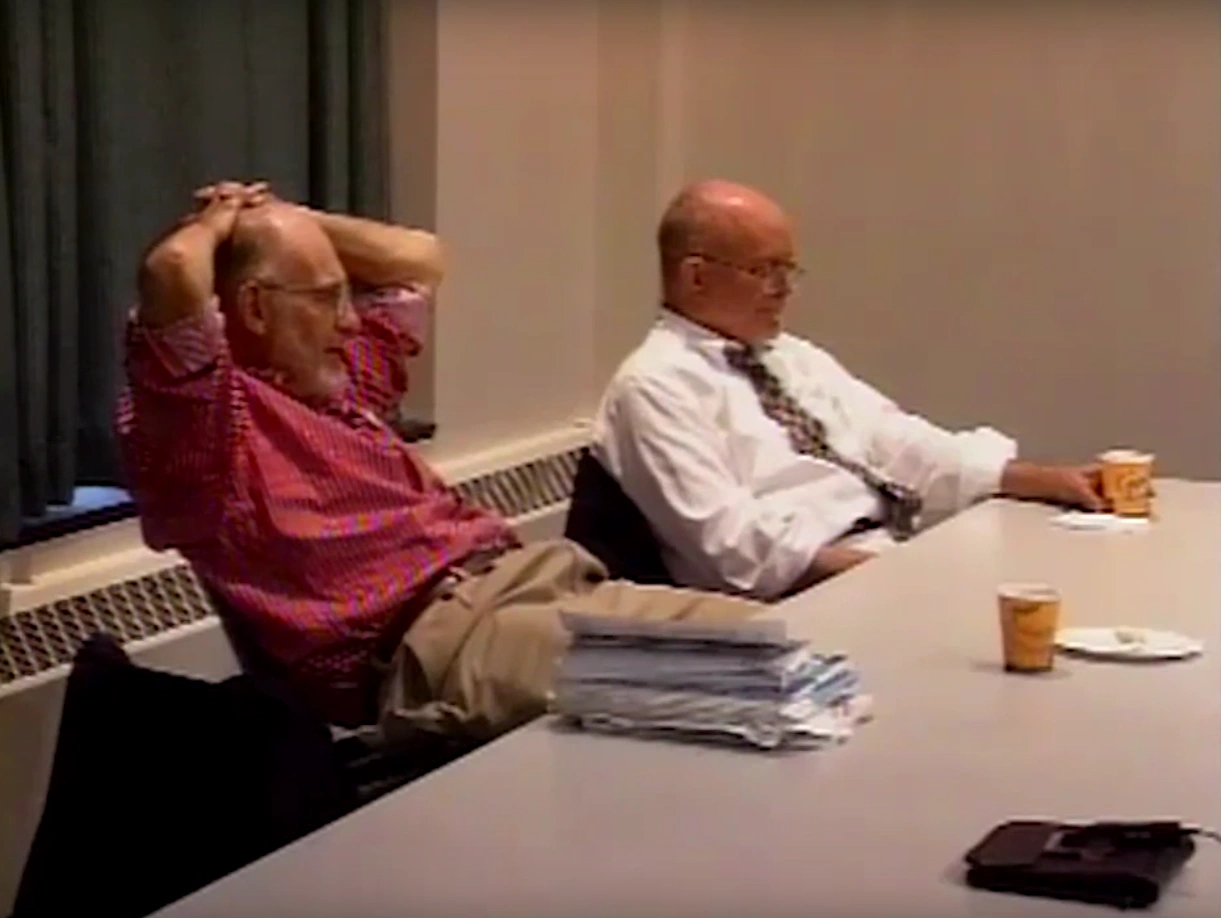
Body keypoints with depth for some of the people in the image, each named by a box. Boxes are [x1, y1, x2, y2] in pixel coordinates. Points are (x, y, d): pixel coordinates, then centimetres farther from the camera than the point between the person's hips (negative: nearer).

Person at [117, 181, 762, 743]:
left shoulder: (336, 380, 27)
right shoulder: (209, 414, -1)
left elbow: (417, 259, 41)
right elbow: (173, 270, -19)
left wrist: (283, 218, 30)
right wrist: (217, 221, 4)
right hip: (429, 639, -10)